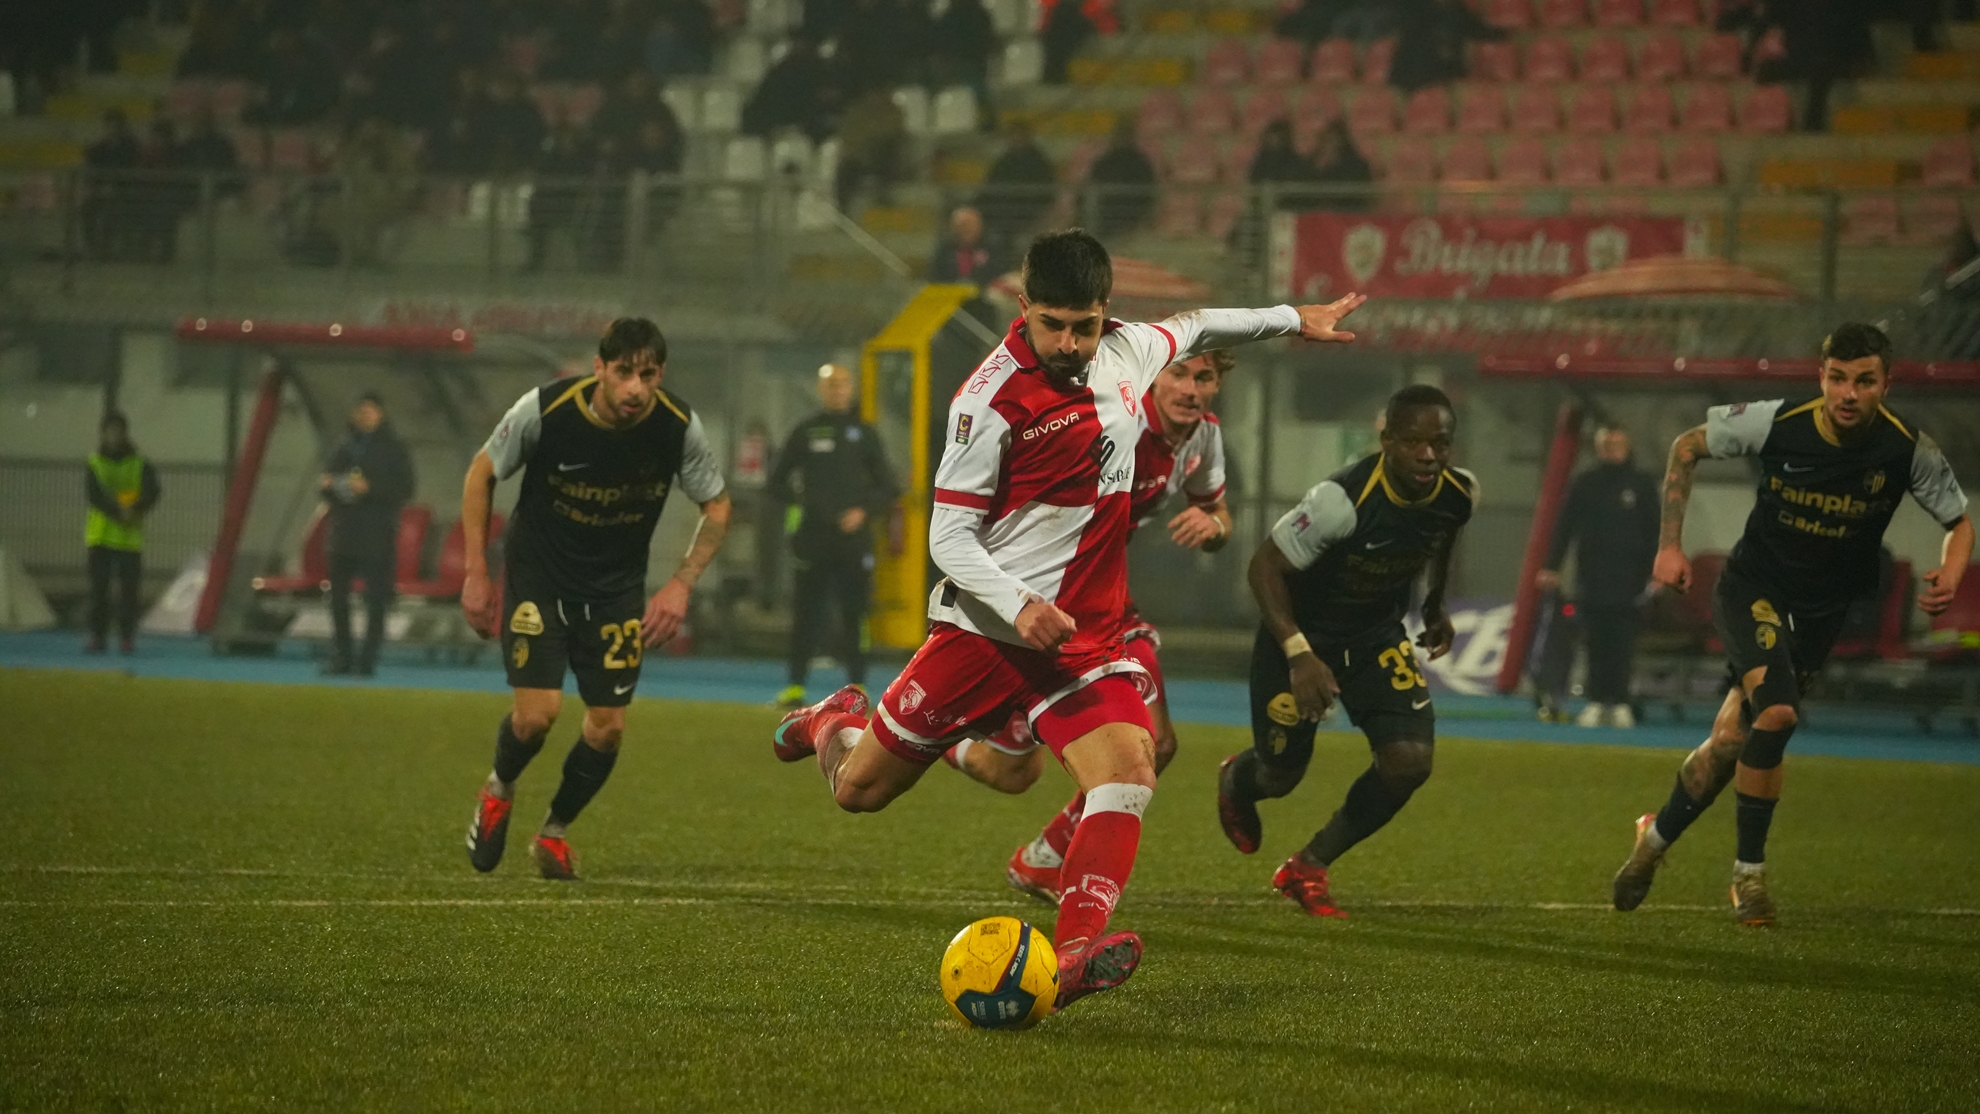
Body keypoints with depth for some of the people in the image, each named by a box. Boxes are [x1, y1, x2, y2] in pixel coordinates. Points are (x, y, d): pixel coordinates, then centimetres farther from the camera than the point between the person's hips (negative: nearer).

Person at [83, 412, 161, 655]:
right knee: (99, 589, -1)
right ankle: (97, 634, 4)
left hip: (130, 538, 0)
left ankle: (127, 636, 5)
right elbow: (94, 494, -8)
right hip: (100, 535, 0)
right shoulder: (94, 464, 6)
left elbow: (152, 493, -8)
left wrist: (134, 511, -26)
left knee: (128, 589, -2)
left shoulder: (140, 464, 5)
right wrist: (118, 512, -22)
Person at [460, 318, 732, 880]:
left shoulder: (679, 427, -18)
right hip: (537, 574, -2)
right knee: (537, 712, -15)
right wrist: (476, 574, -6)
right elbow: (482, 473, -6)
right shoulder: (543, 410, -23)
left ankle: (555, 831, 24)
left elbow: (717, 505, 0)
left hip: (618, 588, 2)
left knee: (609, 726, -3)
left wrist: (681, 584, -12)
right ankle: (498, 790, 19)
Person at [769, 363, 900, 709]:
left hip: (854, 536, 0)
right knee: (806, 612, -2)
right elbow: (778, 482, 14)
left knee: (854, 612, -4)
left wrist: (865, 512, -5)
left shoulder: (864, 434, 11)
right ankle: (796, 686, 2)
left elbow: (887, 488, 11)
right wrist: (798, 503, -3)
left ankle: (857, 686, 0)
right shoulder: (806, 433, 9)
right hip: (813, 537, 0)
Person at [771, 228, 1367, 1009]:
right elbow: (948, 536, -14)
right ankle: (832, 722, 44)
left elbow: (1189, 330, 29)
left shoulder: (1126, 352, 4)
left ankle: (1073, 956, -35)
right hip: (987, 626, -4)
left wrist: (1292, 320, 39)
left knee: (1130, 766, -23)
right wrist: (1018, 606, -29)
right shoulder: (993, 398, -15)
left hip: (1087, 635, 4)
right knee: (861, 791, 7)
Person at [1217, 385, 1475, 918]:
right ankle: (1237, 781, 51)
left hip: (1378, 634, 5)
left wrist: (1436, 605, 20)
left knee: (1410, 760, -14)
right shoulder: (1343, 500, -35)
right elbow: (1265, 565, -26)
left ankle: (1308, 868, 7)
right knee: (1281, 773, 9)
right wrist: (1299, 654, -35)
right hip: (1300, 631, -4)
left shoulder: (1459, 493, -16)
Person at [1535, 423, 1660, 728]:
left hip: (1628, 579, -1)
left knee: (1622, 644, -4)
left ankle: (1619, 703, 0)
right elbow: (1565, 527, 6)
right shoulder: (1584, 484, 9)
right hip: (1591, 577, 1)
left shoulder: (1642, 484, 6)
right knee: (1596, 643, 0)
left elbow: (1654, 531, 6)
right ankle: (1597, 702, 4)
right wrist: (1551, 567, -2)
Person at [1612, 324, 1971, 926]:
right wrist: (1670, 543, -4)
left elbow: (1960, 521, 0)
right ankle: (1749, 872, -8)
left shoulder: (1908, 450, -14)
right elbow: (1687, 447, 0)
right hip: (1751, 588, -2)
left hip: (1819, 614, 2)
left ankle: (1657, 836, 28)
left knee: (1733, 740, 0)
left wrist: (1949, 577, -22)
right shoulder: (1776, 423, -17)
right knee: (1776, 712, -26)